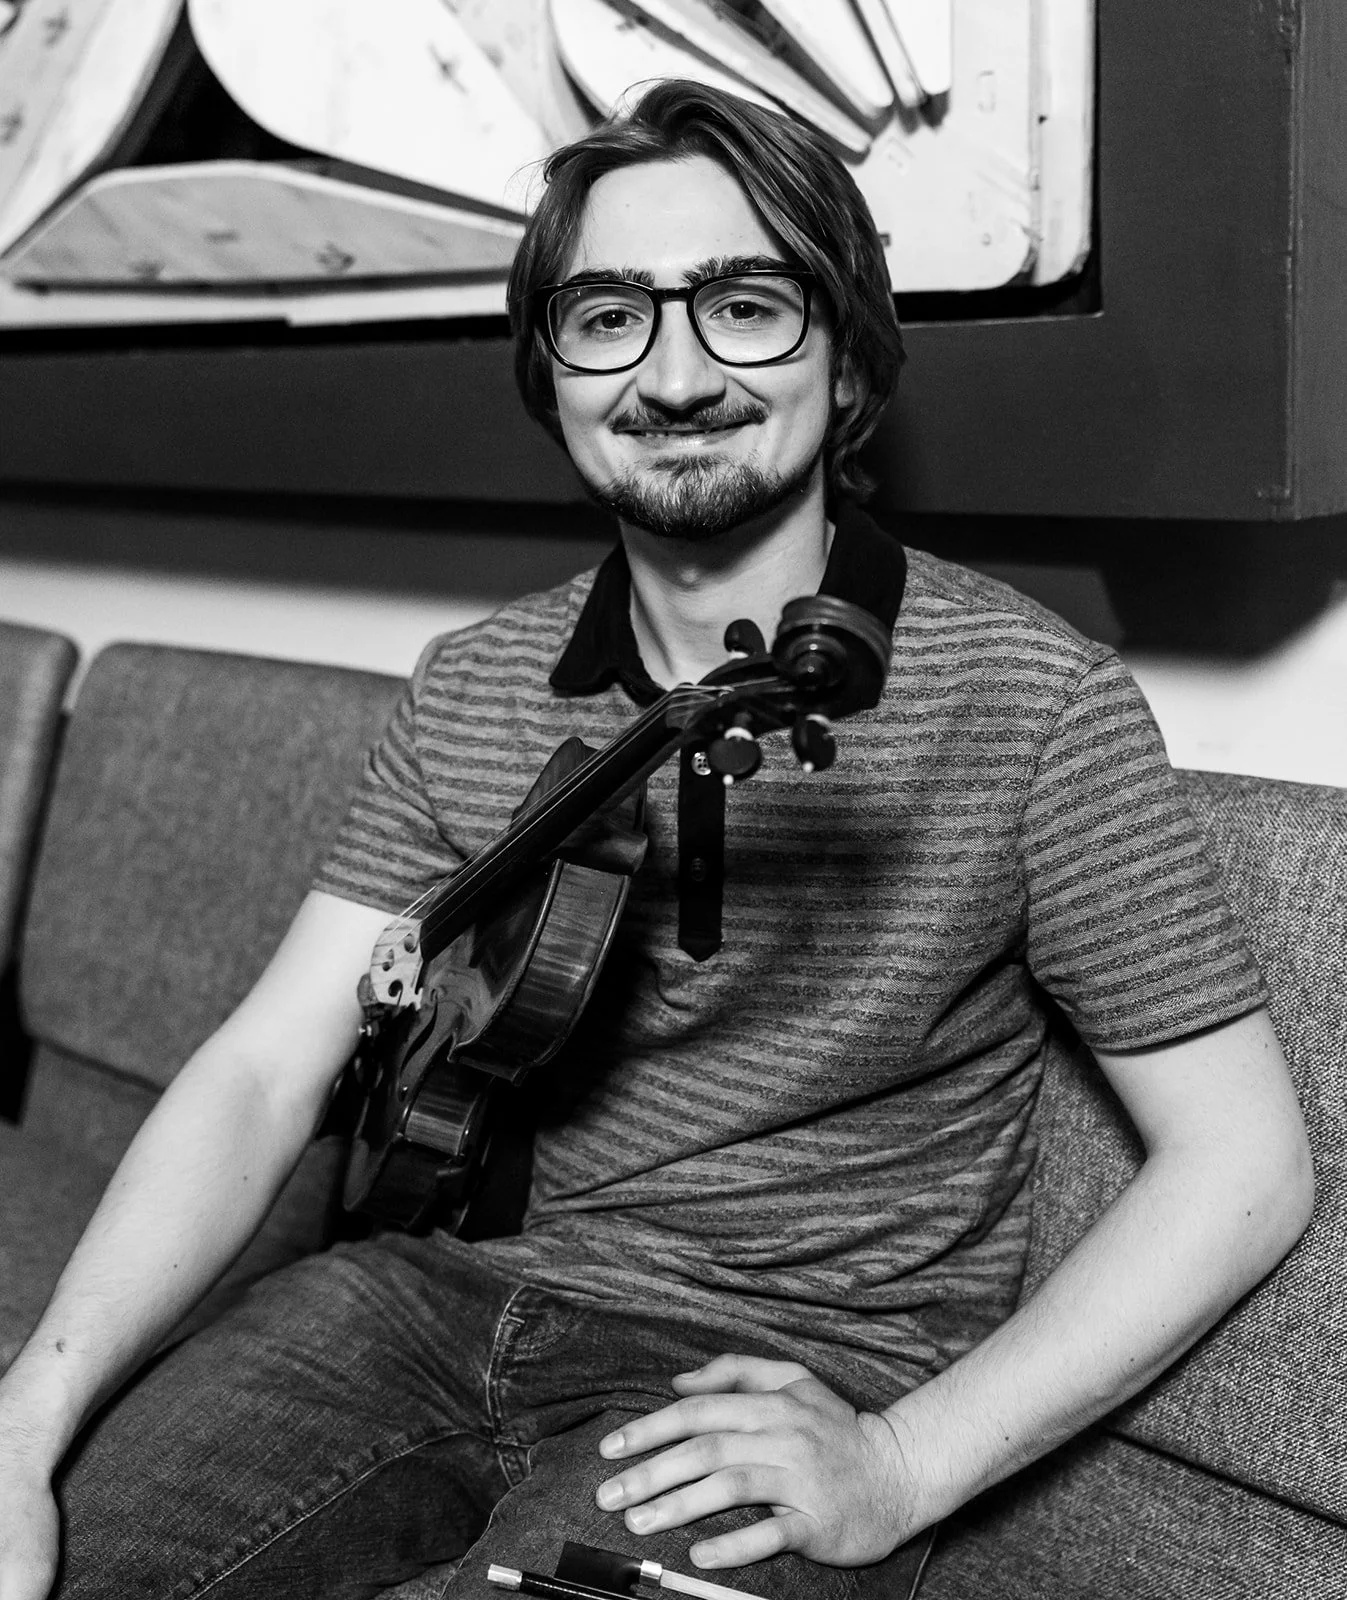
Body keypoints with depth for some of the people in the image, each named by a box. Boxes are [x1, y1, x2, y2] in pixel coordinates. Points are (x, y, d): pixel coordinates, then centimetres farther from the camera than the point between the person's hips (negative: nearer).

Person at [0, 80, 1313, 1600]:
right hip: (443, 1294, 4)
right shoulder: (468, 693, 3)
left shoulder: (1028, 697, -10)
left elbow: (1244, 1160, -9)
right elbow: (265, 1068, -2)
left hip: (787, 1373, -3)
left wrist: (899, 1468, -18)